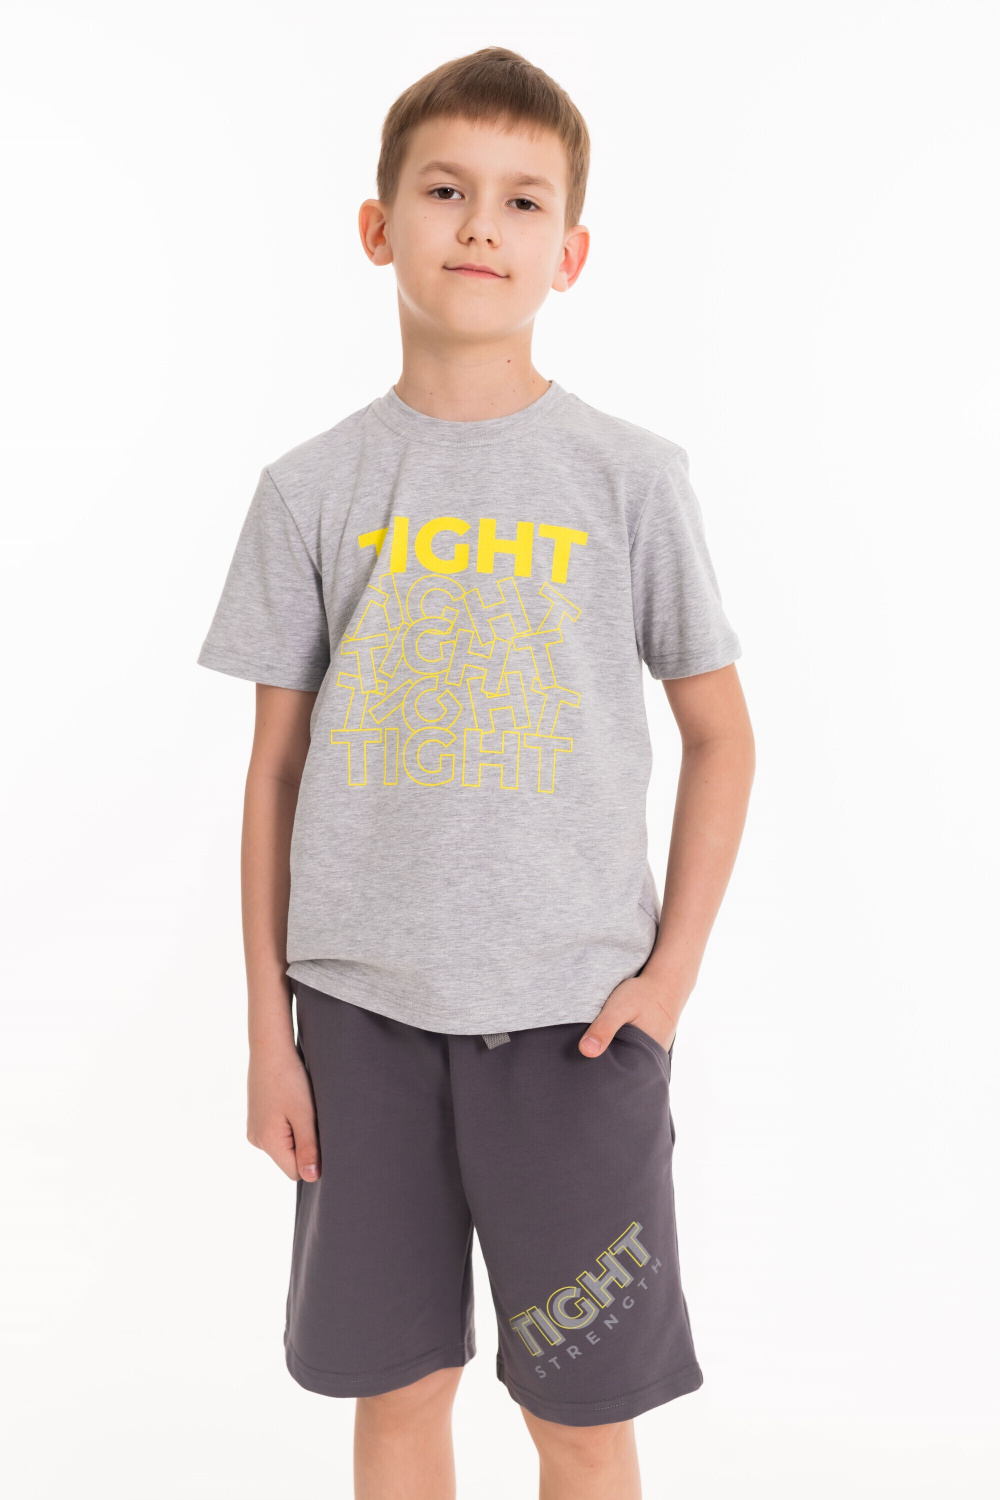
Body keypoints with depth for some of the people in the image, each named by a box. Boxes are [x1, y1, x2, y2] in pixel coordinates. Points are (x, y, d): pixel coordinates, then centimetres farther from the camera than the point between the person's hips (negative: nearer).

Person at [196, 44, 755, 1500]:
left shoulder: (630, 475, -1)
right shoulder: (314, 488, 3)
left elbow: (721, 736, 4)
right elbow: (276, 766, 5)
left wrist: (673, 973, -4)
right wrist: (268, 1027, 4)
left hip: (572, 1009, -1)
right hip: (362, 1001, 2)